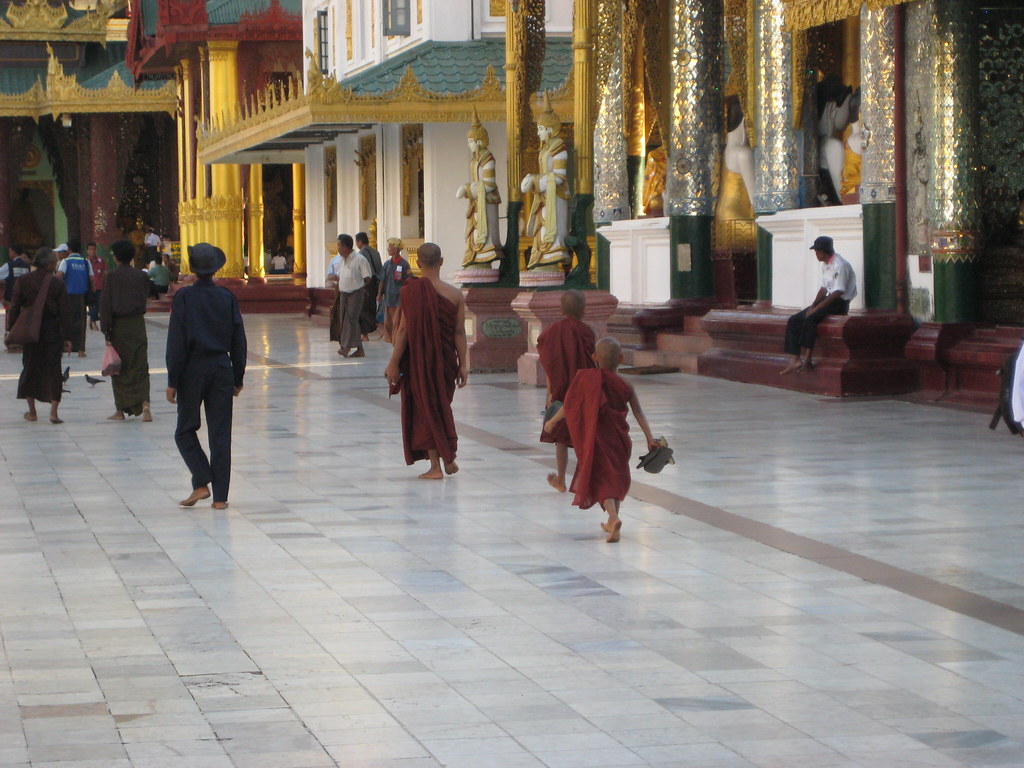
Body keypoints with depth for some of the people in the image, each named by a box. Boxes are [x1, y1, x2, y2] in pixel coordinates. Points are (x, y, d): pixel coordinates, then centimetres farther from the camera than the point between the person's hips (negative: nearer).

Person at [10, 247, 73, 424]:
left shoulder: (22, 281, -3)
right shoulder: (57, 284, -8)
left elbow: (14, 308, -1)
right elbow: (65, 313, -8)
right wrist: (67, 338, -4)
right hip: (52, 334, -2)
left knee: (30, 369, 13)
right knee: (53, 370, 3)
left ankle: (32, 411, 18)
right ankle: (53, 412, -3)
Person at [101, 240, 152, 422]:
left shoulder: (112, 276, -6)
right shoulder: (141, 276, 3)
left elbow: (105, 304, -8)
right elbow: (146, 297, 9)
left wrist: (106, 331, -6)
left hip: (119, 326, -3)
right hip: (138, 324, 3)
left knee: (119, 368, 6)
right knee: (140, 367, 5)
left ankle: (121, 410, 9)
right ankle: (144, 403, -14)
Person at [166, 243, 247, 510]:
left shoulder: (184, 297, -8)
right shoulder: (227, 297, 2)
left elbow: (176, 341, -10)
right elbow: (238, 340, 6)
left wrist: (172, 381, -6)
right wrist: (238, 378, 14)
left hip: (193, 369, -3)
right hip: (222, 367, 3)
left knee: (185, 430, 12)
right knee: (220, 433, 5)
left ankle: (202, 483, -3)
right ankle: (220, 496, 5)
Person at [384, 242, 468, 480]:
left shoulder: (412, 291, -12)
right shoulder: (454, 294, -3)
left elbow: (404, 329, -12)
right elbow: (459, 332, -2)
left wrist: (393, 363, -7)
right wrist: (462, 364, 4)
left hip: (419, 361, -3)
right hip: (446, 360, 3)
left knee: (425, 408, 5)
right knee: (442, 406, 21)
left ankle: (435, 465, 3)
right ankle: (449, 458, 24)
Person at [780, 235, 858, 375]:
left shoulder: (840, 265, -16)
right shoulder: (825, 265, 14)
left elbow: (838, 293, -22)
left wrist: (816, 308, -22)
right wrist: (813, 305, 0)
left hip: (839, 303, -10)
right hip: (828, 301, 10)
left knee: (810, 319, -34)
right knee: (793, 321, -3)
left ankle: (806, 360, -32)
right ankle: (796, 360, -11)